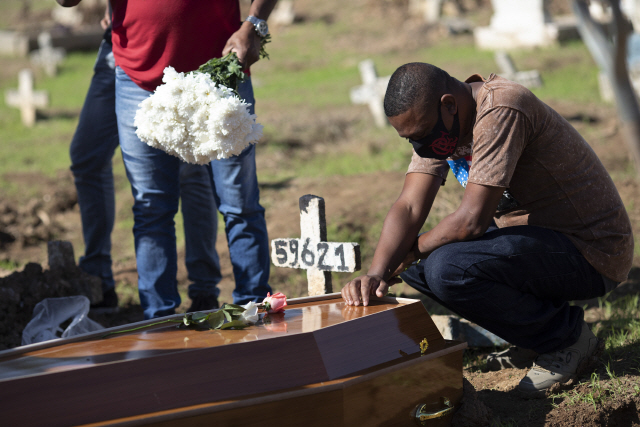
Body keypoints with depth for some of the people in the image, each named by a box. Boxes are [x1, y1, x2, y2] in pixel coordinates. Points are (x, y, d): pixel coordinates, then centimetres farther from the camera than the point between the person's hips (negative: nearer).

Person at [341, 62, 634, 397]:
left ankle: (565, 338, -6)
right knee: (418, 263, 2)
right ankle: (537, 331, 10)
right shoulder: (435, 125, 1)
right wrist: (377, 272, -23)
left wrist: (410, 253, -13)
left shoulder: (501, 112, -26)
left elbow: (472, 220, -29)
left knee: (448, 269, -27)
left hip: (594, 249, -9)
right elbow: (409, 208, -5)